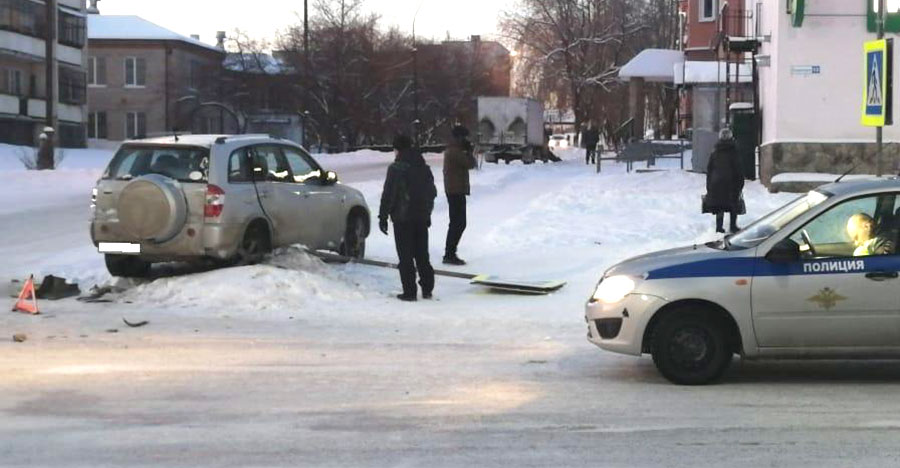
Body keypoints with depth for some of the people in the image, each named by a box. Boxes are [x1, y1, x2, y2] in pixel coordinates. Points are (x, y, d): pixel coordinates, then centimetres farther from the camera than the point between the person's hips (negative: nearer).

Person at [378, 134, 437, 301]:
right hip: (422, 218, 6)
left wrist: (383, 217, -8)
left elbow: (388, 195, -14)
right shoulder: (424, 168, 9)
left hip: (403, 218, -6)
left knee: (406, 257, -2)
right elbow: (432, 192, 18)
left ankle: (409, 292, -4)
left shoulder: (396, 168, -13)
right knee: (422, 255, 14)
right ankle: (427, 289, 17)